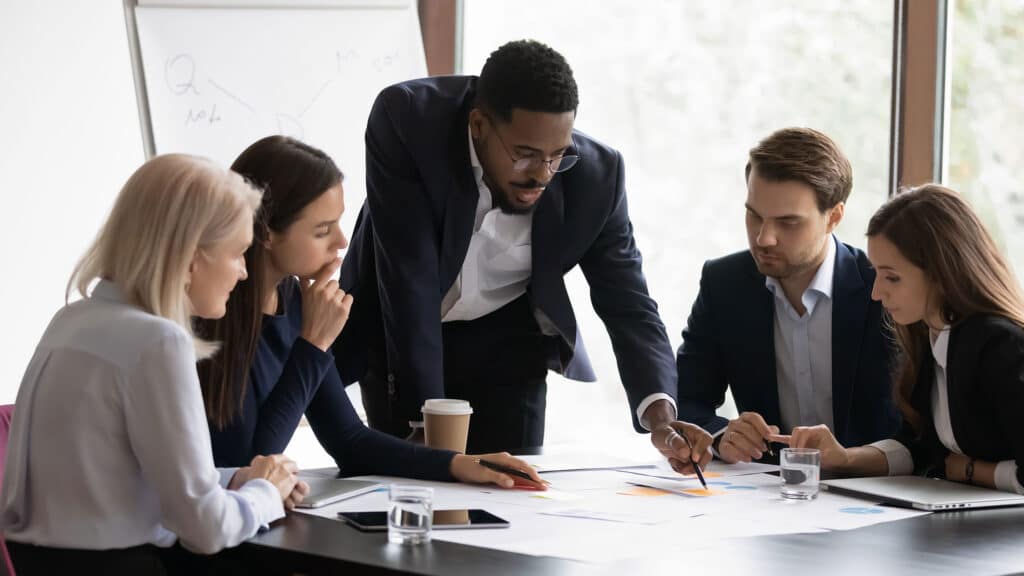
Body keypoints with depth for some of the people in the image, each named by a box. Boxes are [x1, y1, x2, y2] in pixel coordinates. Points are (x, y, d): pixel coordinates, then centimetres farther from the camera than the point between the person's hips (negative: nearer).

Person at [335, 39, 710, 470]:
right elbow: (408, 277, -30)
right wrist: (424, 419, -32)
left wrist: (659, 415, -33)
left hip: (506, 340, 2)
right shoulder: (406, 120, -29)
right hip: (398, 334, -2)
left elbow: (627, 303, -15)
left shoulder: (596, 173, -21)